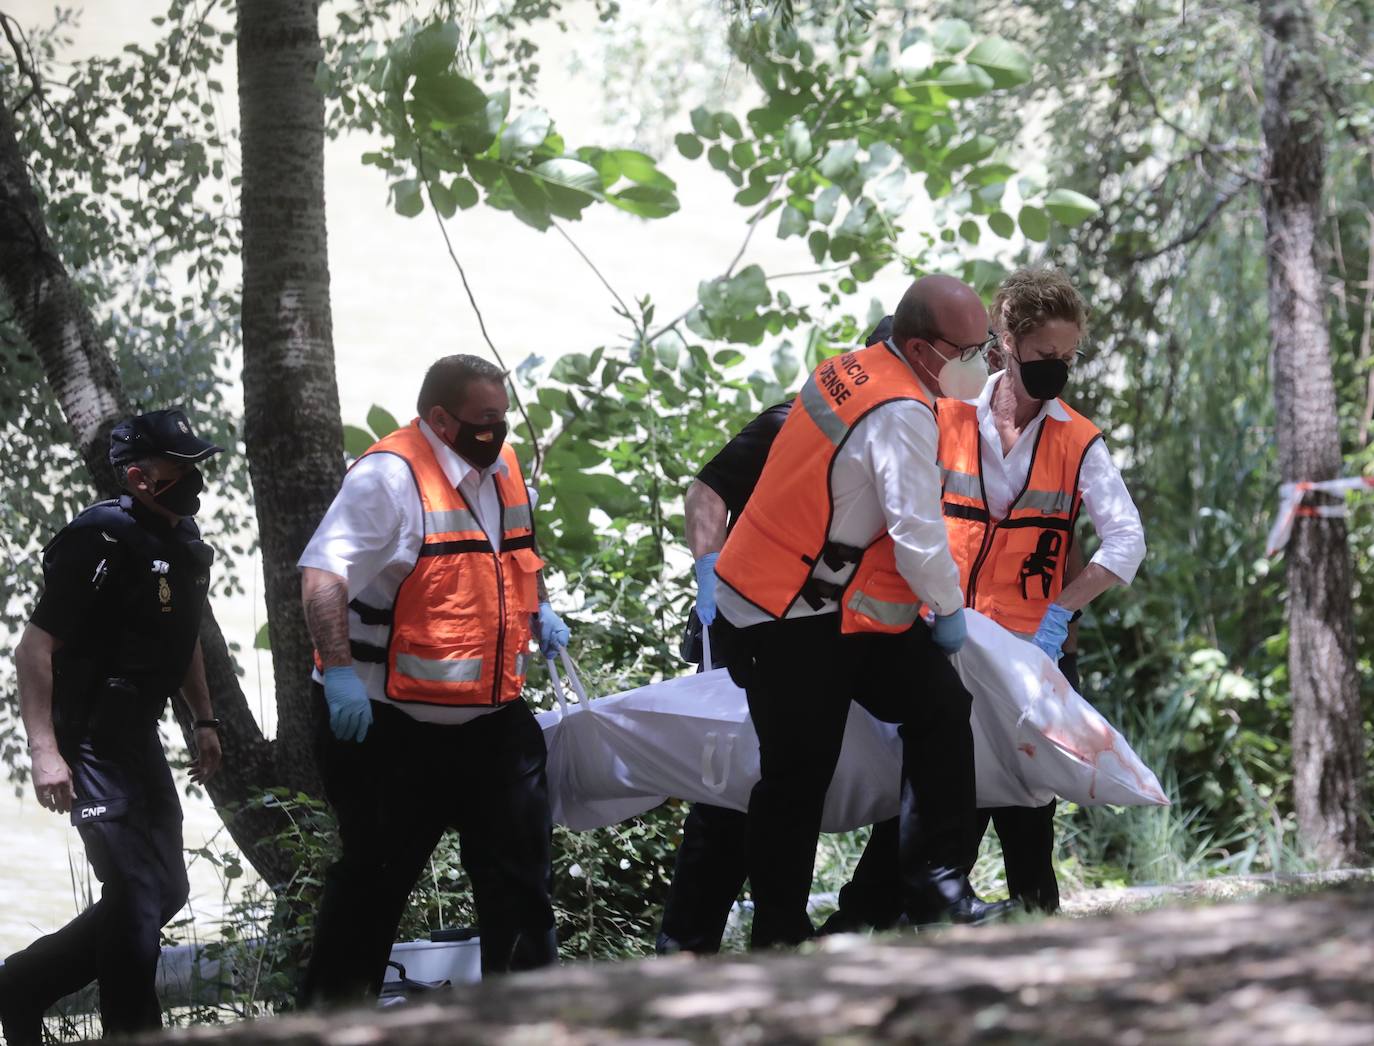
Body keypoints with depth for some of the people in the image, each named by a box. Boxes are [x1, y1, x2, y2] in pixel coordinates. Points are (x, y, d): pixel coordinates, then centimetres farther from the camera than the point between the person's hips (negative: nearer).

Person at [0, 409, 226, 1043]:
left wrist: (204, 721, 19)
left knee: (164, 891, 13)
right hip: (90, 743, -9)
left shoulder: (183, 541, 9)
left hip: (138, 738, 9)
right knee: (140, 896, -10)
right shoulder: (99, 540, -18)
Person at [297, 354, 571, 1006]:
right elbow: (322, 576, -27)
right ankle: (330, 1008, 18)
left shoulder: (503, 467, 9)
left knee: (517, 854, 6)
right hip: (388, 723, -7)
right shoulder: (389, 476, -18)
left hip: (490, 712, 7)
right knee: (377, 871, 4)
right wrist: (339, 670, -37)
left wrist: (539, 611, 16)